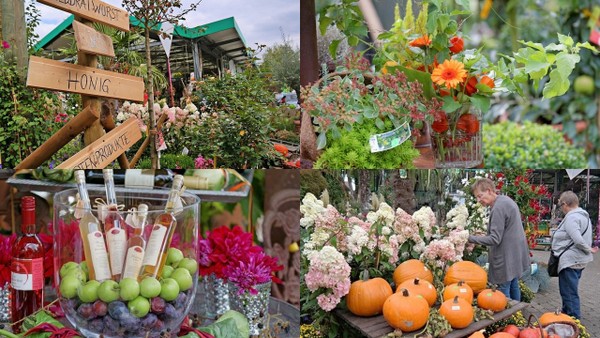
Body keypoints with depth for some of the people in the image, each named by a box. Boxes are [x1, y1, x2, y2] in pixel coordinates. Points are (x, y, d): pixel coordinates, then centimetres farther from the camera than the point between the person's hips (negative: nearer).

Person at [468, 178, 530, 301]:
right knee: (513, 286, 20)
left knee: (503, 290, -4)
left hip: (506, 257, -10)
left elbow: (495, 239, -24)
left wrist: (471, 238, -20)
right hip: (515, 253, 10)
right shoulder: (506, 199, 9)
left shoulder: (498, 208, -22)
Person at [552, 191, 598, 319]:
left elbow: (578, 240, -27)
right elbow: (582, 238, 16)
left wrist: (589, 250, -12)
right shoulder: (583, 215, 12)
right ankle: (566, 313, 32)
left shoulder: (571, 217, -19)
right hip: (578, 260, 10)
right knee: (570, 291, 21)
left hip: (570, 261, -10)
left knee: (569, 293, -2)